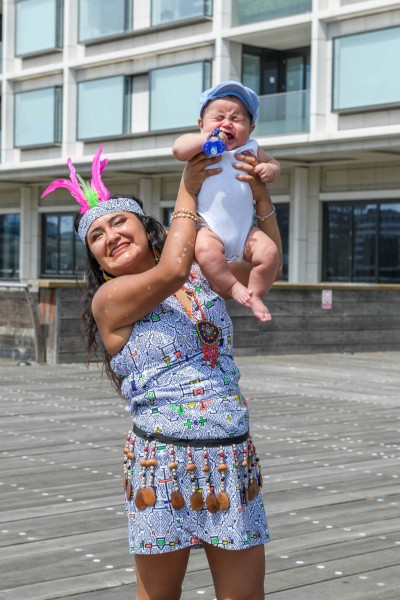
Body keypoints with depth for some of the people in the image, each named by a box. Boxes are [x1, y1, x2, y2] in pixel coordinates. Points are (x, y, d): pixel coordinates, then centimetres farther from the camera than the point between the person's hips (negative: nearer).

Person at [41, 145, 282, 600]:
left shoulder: (201, 276, 11)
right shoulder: (109, 298, -7)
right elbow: (171, 271, -23)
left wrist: (262, 200, 1)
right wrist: (187, 192, -9)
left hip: (233, 458, 4)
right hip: (163, 462, -4)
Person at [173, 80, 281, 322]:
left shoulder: (251, 150, 11)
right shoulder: (201, 147, 0)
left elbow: (273, 163, 24)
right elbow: (178, 149, -19)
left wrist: (270, 170, 0)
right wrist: (208, 138, -20)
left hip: (244, 229, 4)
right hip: (209, 228, -4)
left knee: (268, 252, -17)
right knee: (206, 249, -35)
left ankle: (255, 294, 2)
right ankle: (233, 287, -16)